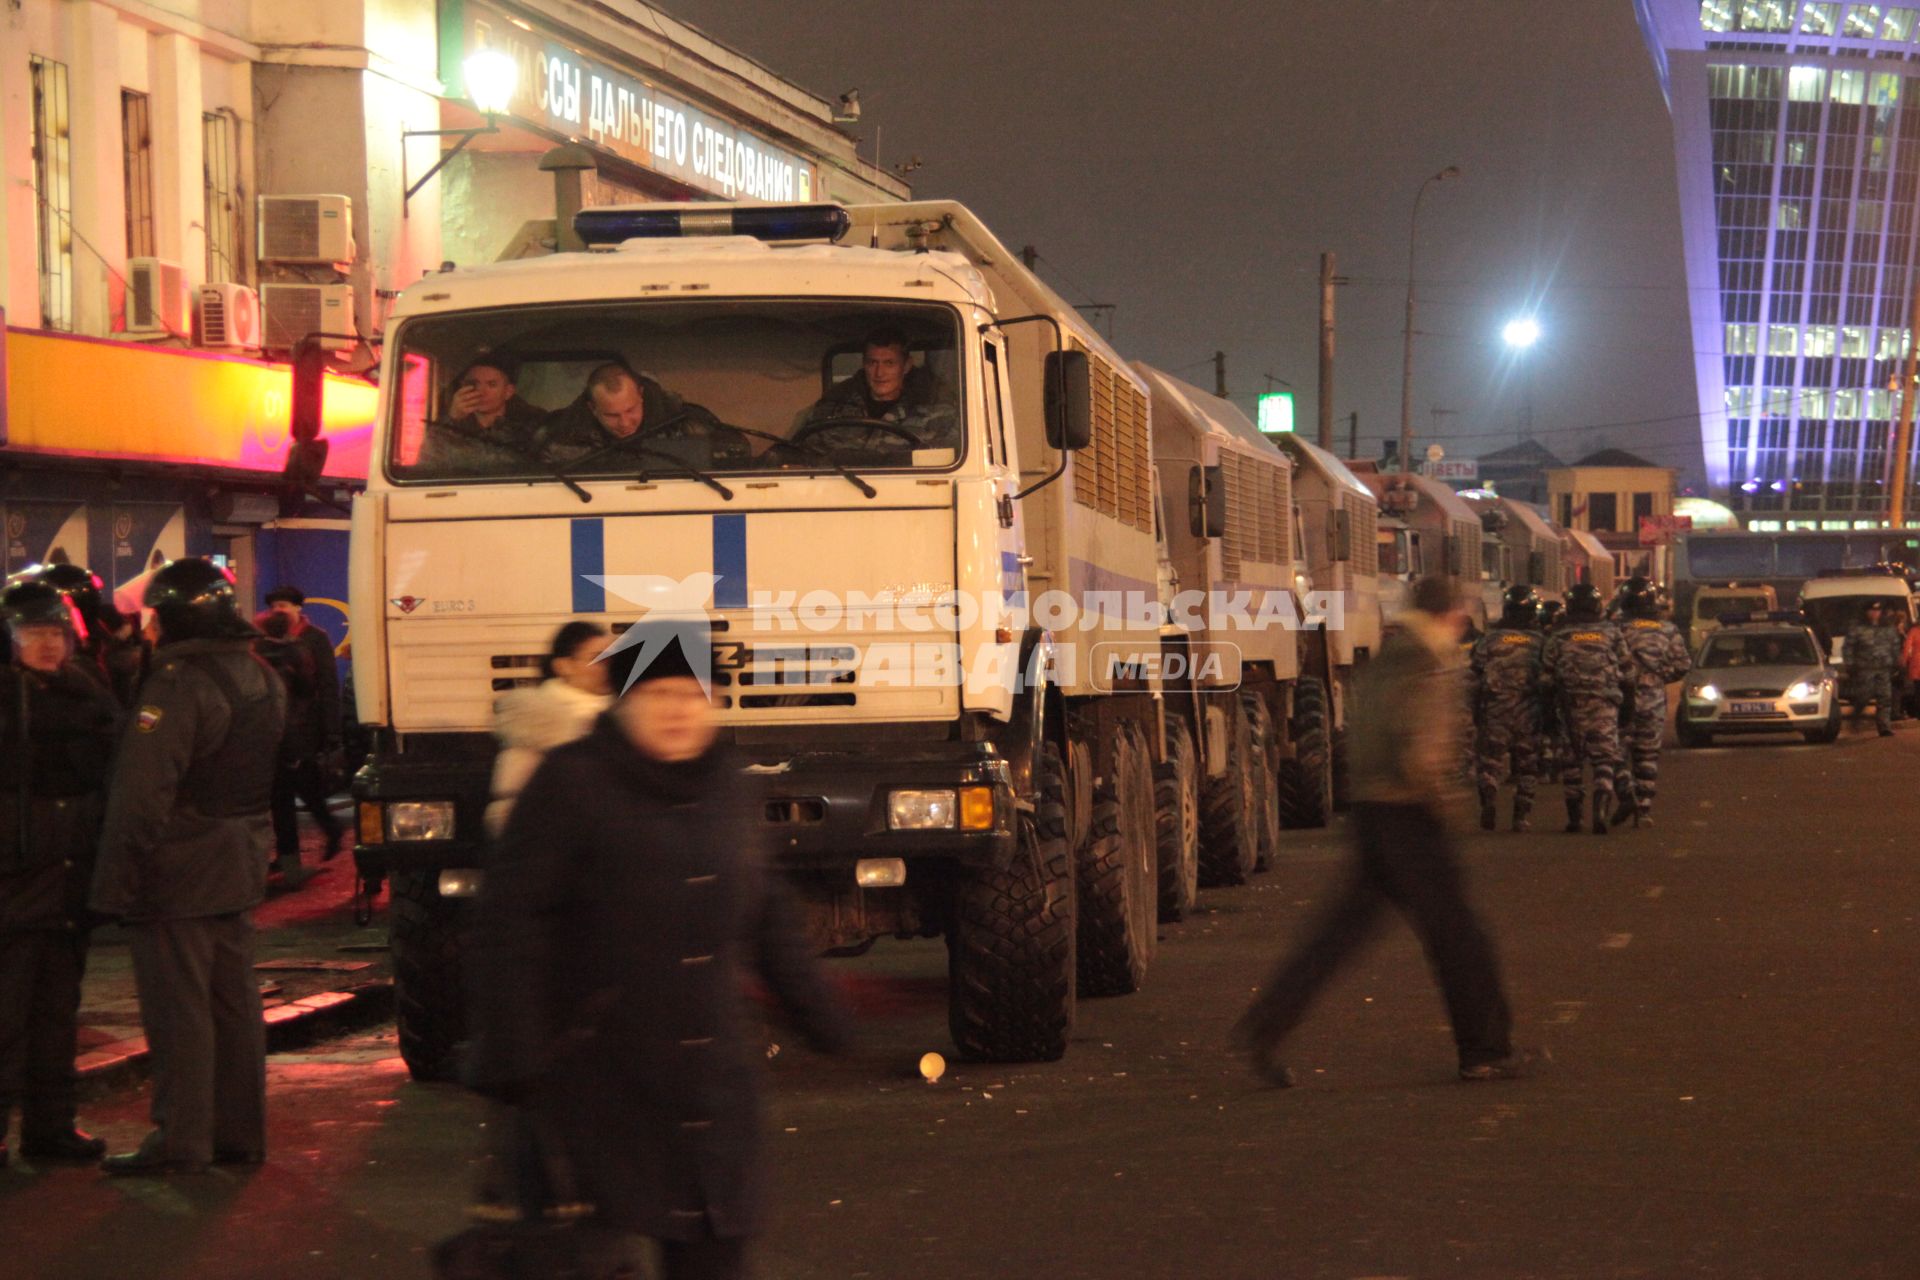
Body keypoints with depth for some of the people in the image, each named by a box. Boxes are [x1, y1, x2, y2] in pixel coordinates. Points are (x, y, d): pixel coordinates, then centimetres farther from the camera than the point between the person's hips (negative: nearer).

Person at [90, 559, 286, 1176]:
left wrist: (121, 873, -20)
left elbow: (143, 790, -23)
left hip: (180, 870, -9)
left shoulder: (179, 684, -19)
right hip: (240, 864, 9)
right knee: (234, 1002, 14)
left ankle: (179, 1140, 0)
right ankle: (239, 1131, 20)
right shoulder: (263, 678, 11)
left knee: (177, 1006, -3)